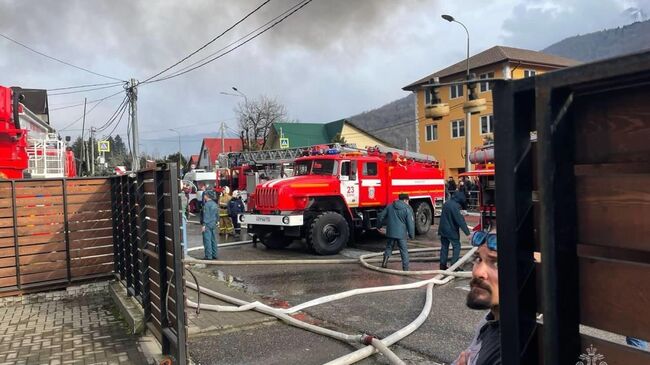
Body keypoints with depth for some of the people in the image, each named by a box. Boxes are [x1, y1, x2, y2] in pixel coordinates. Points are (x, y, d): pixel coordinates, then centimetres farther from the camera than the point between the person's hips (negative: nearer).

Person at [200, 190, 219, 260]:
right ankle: (214, 255, 18)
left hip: (207, 225, -8)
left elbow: (206, 215, -18)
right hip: (213, 225, 8)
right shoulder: (215, 204, 11)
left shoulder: (207, 204, -14)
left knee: (207, 241, -5)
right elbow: (217, 215, 16)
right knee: (213, 240, 13)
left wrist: (203, 225, -17)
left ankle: (208, 256, -4)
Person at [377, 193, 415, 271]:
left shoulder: (390, 206, 8)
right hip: (401, 234, -3)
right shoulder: (407, 209, -5)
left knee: (389, 248, 18)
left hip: (390, 232, 3)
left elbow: (381, 216, 10)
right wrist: (412, 235, 0)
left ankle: (384, 263, 10)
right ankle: (405, 268, 8)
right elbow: (410, 223, -8)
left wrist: (379, 225, 25)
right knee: (404, 251, 6)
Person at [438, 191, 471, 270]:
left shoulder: (447, 203, 8)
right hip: (451, 231, -8)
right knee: (456, 247, 2)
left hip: (443, 229, 8)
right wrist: (467, 233, -21)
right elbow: (460, 220, -23)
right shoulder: (455, 206, -20)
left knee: (444, 247, 12)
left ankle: (442, 265, 14)